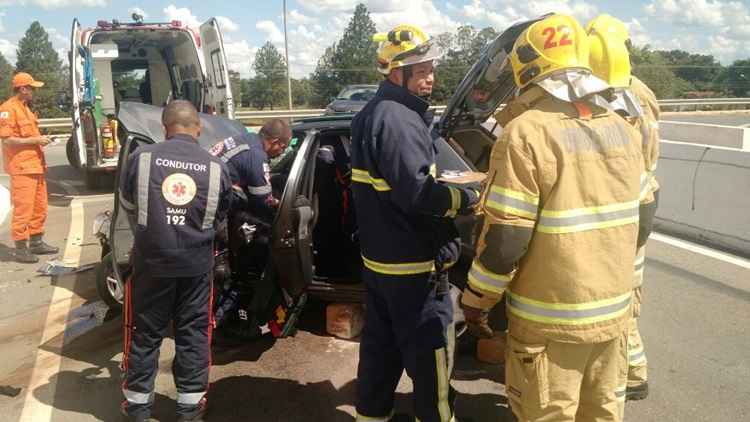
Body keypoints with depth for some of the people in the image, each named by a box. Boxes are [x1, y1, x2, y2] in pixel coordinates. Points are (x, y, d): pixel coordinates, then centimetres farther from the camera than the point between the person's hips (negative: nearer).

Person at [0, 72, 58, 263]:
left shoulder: (25, 107, 19)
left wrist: (40, 139, 11)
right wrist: (35, 140, -16)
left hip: (35, 165, 10)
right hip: (22, 167, -10)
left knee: (39, 208, 15)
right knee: (23, 209, -6)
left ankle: (36, 242, 25)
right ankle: (20, 248, 1)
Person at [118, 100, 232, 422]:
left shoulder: (141, 157, -6)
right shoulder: (216, 167, -3)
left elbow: (128, 205, 10)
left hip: (151, 260, 0)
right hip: (197, 263, 0)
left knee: (145, 333, 14)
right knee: (193, 333, 12)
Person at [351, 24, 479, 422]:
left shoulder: (372, 114, 12)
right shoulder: (397, 120, -21)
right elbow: (416, 193, -26)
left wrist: (449, 188, 13)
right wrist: (469, 198, -14)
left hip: (378, 256, 10)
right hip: (411, 262, -10)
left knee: (381, 343, 19)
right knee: (428, 349, 3)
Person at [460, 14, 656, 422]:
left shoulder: (527, 134, -19)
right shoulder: (623, 130, 4)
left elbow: (504, 240, -20)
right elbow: (634, 215, 14)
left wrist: (474, 299, -5)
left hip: (551, 319, -6)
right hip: (614, 308, 7)